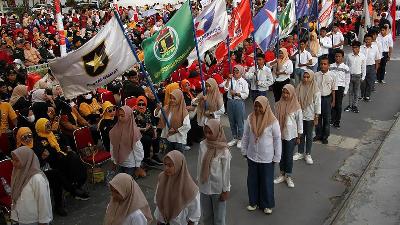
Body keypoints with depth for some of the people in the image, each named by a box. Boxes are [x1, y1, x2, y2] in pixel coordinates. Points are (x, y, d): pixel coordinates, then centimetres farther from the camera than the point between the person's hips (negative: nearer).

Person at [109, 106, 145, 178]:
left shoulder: (134, 131, -19)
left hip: (130, 164, -4)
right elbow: (112, 146, 3)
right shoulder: (115, 129, -7)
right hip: (119, 163, 4)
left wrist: (138, 166, -8)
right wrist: (114, 160, 6)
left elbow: (138, 149, -13)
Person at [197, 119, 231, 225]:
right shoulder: (202, 145, -7)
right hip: (204, 187, 4)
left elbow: (226, 171, -13)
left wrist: (225, 190, -9)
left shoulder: (224, 151, -19)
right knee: (206, 216, 19)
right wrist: (199, 180, 11)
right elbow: (200, 164, 4)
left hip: (218, 189, -4)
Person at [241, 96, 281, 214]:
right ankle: (253, 202, 33)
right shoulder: (250, 118, -5)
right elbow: (246, 136, 4)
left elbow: (277, 139, -8)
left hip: (266, 158, -3)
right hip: (252, 156, 3)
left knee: (266, 181, 10)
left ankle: (267, 204, 28)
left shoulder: (272, 121, -15)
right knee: (252, 180, 15)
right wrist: (244, 151, 7)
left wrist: (276, 157, -6)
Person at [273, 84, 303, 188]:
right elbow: (276, 118, 6)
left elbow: (300, 122, -5)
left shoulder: (296, 107, -11)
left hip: (291, 135, -3)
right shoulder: (279, 104, -2)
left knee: (289, 156, 7)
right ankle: (282, 174, 29)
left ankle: (288, 176, 24)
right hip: (280, 134, 3)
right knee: (281, 155, 13)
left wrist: (298, 137, -3)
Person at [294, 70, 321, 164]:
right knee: (301, 135, 13)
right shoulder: (299, 87, -3)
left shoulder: (315, 90, -11)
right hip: (300, 115, 3)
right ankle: (300, 153, 28)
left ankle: (308, 154, 23)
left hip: (310, 117, -3)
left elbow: (317, 104, -7)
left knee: (309, 136, 10)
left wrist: (316, 118, -8)